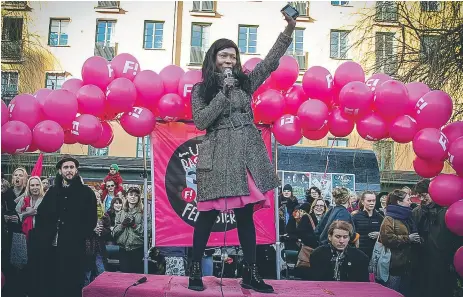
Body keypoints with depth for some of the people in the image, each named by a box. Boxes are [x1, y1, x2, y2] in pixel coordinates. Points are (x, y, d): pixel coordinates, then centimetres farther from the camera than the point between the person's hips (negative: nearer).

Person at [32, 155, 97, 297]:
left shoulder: (86, 192, 1)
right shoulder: (52, 191, 13)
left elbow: (91, 220, -1)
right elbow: (40, 215, 13)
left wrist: (78, 238, -9)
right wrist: (42, 237, 2)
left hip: (74, 248, -4)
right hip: (49, 247, 4)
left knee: (70, 285, 1)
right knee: (47, 284, 7)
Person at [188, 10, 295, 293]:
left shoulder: (245, 82, 13)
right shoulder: (201, 89, 6)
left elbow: (271, 60, 10)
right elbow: (200, 121, -5)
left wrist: (289, 29, 2)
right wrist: (224, 93, -8)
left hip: (247, 153, 3)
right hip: (218, 155, -3)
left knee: (246, 214, 6)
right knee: (208, 213, -3)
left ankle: (251, 274, 13)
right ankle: (196, 270, 11)